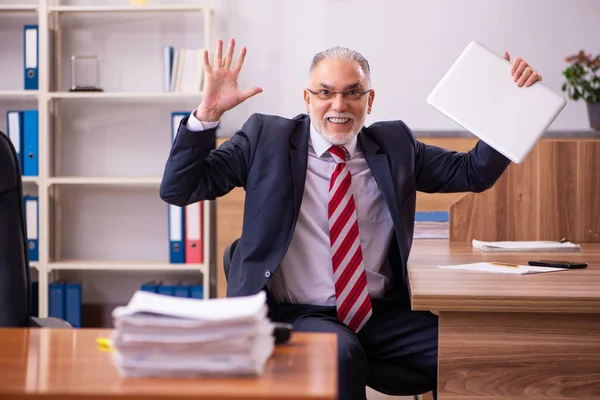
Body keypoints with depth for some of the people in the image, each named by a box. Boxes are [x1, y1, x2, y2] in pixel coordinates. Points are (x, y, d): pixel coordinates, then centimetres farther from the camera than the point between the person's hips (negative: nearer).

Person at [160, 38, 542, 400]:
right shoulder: (267, 136, 4)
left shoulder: (395, 142, 12)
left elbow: (474, 172, 15)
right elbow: (178, 190, 0)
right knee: (341, 354, -37)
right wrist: (208, 112, -13)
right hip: (299, 314, -3)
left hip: (383, 314, 4)